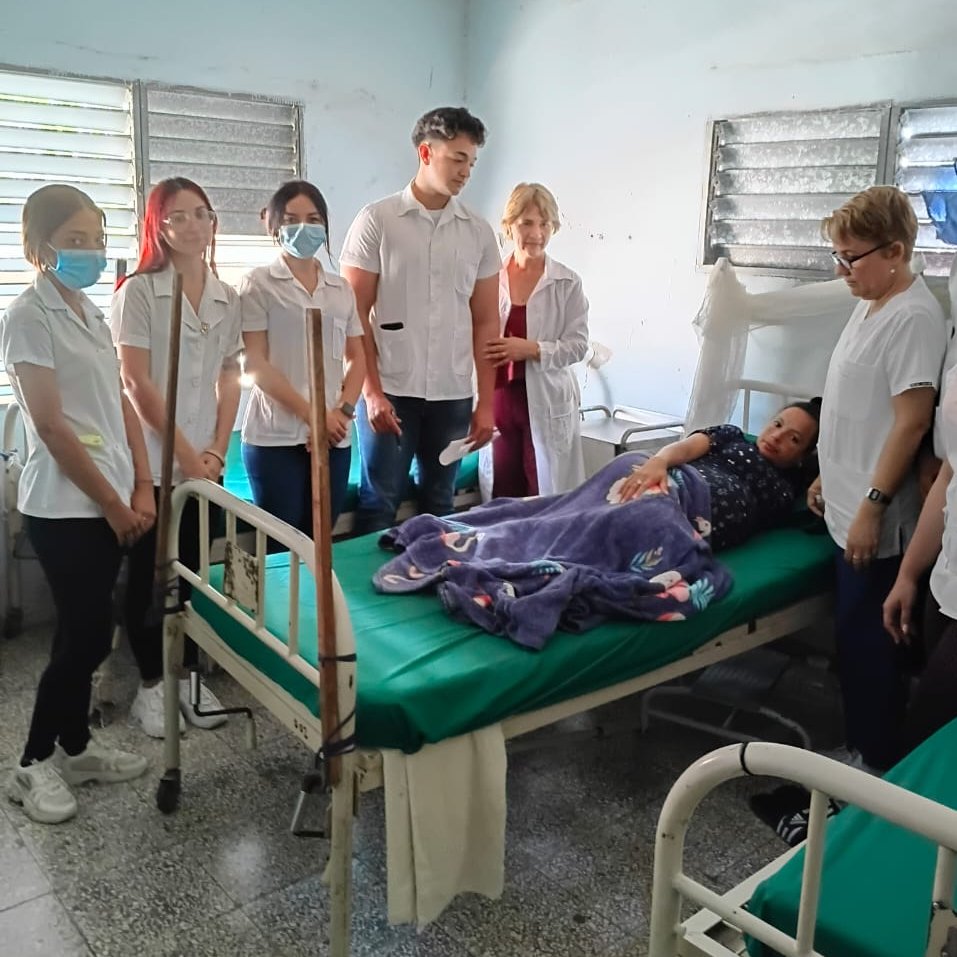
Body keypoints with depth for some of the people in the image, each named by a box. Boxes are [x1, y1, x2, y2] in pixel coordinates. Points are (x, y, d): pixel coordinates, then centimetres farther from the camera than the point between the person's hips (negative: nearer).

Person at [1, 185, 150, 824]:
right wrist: (112, 502, -13)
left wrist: (141, 488, 4)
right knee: (87, 633, -3)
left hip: (111, 500, 8)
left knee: (87, 631, 14)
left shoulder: (92, 314, 14)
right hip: (66, 505, -7)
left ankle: (75, 745, 28)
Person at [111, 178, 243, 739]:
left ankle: (189, 675, 23)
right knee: (148, 572, 5)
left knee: (193, 569, 11)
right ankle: (152, 683, 18)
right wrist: (183, 453, -11)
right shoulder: (139, 292, -6)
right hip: (153, 458, -4)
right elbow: (137, 383, -10)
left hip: (206, 460, 4)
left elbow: (229, 380, 9)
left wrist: (216, 450, -2)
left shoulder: (227, 299, 8)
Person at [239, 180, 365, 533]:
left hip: (334, 436, 4)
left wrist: (345, 410, -3)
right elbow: (255, 363, -6)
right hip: (276, 437, -4)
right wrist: (311, 414, -12)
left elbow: (357, 357, 15)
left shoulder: (342, 289, 13)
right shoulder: (259, 284, 0)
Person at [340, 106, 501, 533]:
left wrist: (486, 401, 4)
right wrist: (371, 391, -10)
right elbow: (354, 314, -3)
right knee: (378, 504, 2)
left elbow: (486, 322, 9)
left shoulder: (479, 232, 8)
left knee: (439, 504, 12)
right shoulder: (376, 221, -1)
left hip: (453, 394, 3)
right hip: (391, 390, -3)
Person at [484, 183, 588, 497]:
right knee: (502, 497, 9)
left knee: (547, 500, 3)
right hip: (498, 398, 2)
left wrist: (531, 349, -20)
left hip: (547, 403, -2)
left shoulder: (567, 283, -2)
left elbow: (577, 345, -4)